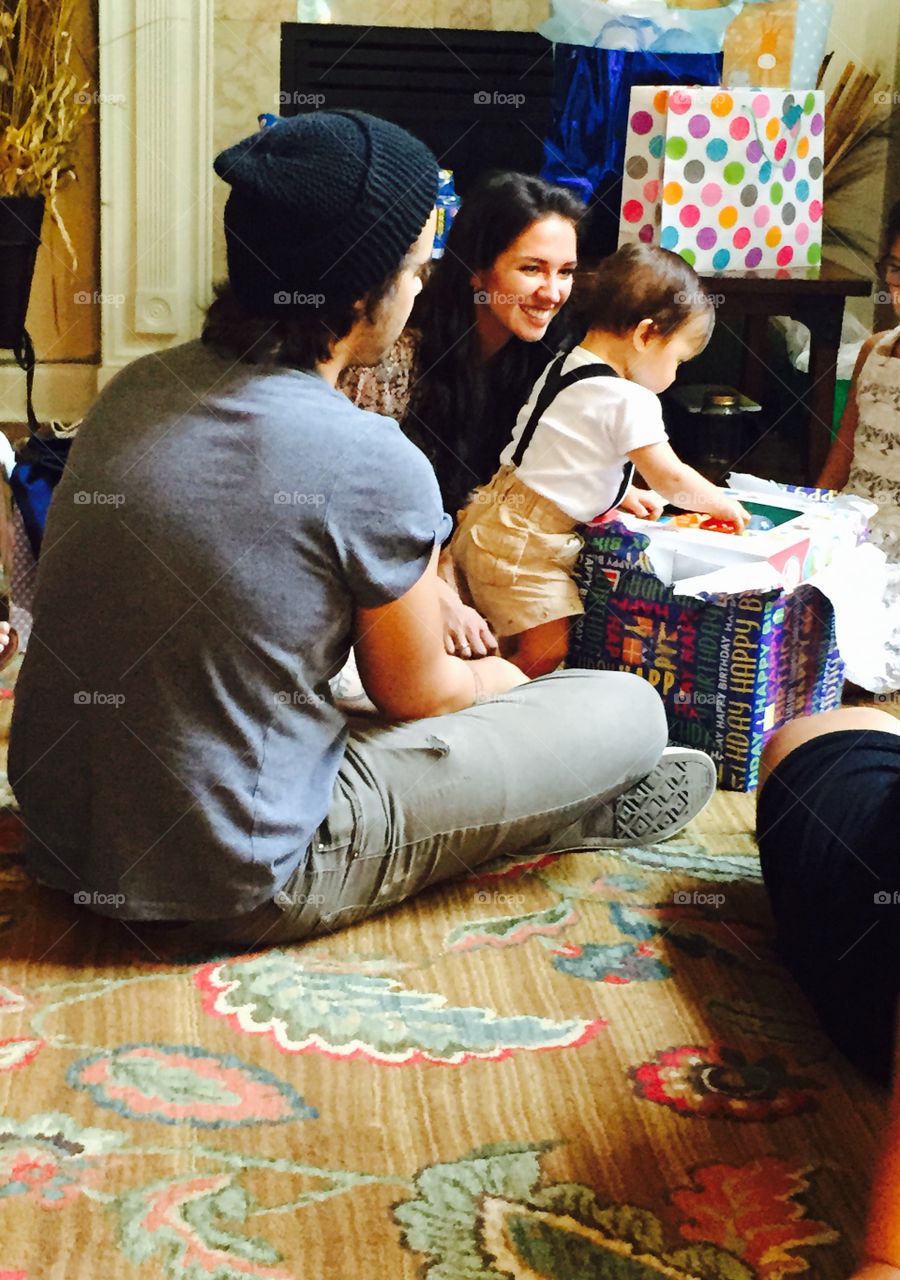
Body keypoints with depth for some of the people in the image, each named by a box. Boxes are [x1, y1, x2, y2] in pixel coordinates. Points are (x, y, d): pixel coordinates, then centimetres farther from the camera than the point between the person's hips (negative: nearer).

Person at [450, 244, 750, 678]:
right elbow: (671, 480, -10)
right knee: (548, 650, -10)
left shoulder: (562, 368, 12)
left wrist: (622, 492, 19)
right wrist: (724, 504, 7)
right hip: (521, 543, -10)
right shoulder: (630, 401, -15)